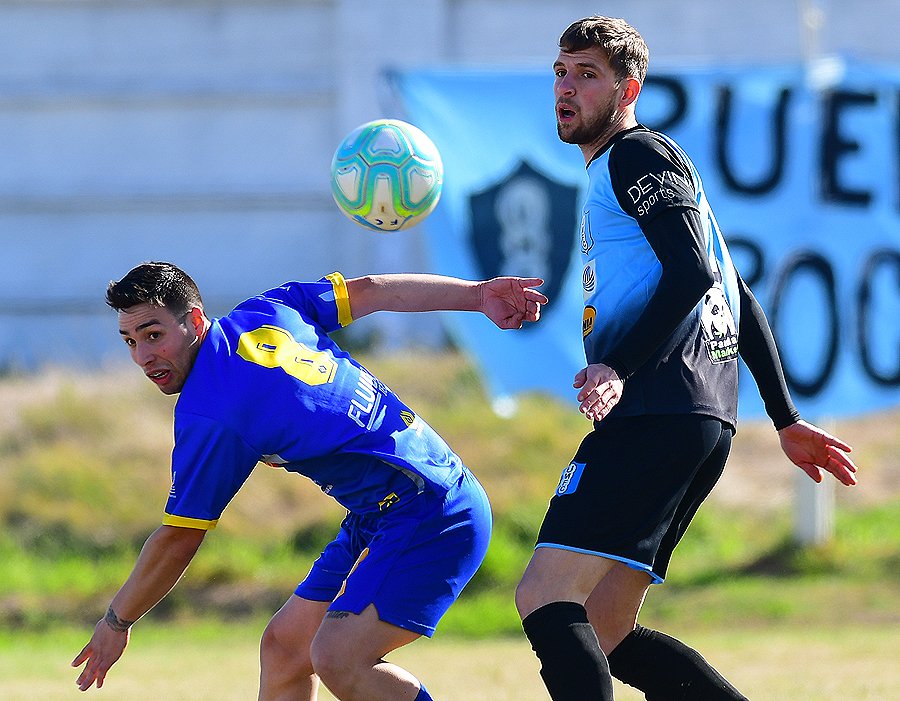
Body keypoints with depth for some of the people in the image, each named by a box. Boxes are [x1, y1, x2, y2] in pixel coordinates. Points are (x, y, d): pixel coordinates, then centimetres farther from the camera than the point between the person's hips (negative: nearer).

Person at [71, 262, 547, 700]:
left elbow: (177, 541, -10)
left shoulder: (205, 415, -19)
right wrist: (480, 294, 19)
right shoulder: (266, 310, 3)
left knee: (337, 658, -24)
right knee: (284, 644, 8)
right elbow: (370, 290, 11)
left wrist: (116, 621, 4)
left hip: (431, 516, -10)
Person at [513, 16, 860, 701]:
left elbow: (693, 274, -16)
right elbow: (740, 302, 31)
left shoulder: (638, 156, -1)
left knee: (545, 598, -18)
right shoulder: (617, 171, 30)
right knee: (602, 634, 9)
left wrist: (616, 369, -26)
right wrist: (786, 419, 31)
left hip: (658, 410, -11)